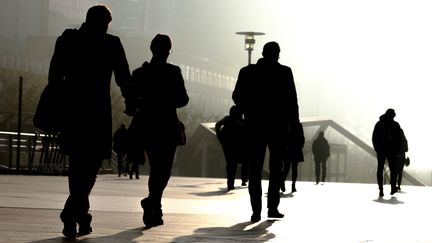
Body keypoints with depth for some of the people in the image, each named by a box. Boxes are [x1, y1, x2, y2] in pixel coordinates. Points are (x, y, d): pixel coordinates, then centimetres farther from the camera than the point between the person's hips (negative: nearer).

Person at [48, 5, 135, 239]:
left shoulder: (67, 39, 6)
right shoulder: (111, 44, -3)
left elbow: (54, 75, 6)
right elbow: (123, 78, 0)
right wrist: (130, 103, 14)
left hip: (71, 111, 4)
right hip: (98, 113, -4)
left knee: (77, 164, 15)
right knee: (91, 163, 1)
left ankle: (81, 216, 20)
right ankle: (71, 212, -17)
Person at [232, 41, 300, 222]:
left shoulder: (247, 72, 2)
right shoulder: (284, 72, -5)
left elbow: (237, 96, 3)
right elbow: (292, 100, -7)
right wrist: (293, 124, 0)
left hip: (254, 126, 2)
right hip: (278, 126, -1)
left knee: (255, 169, 4)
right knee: (276, 168, 11)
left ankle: (256, 211, -3)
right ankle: (272, 207, 8)